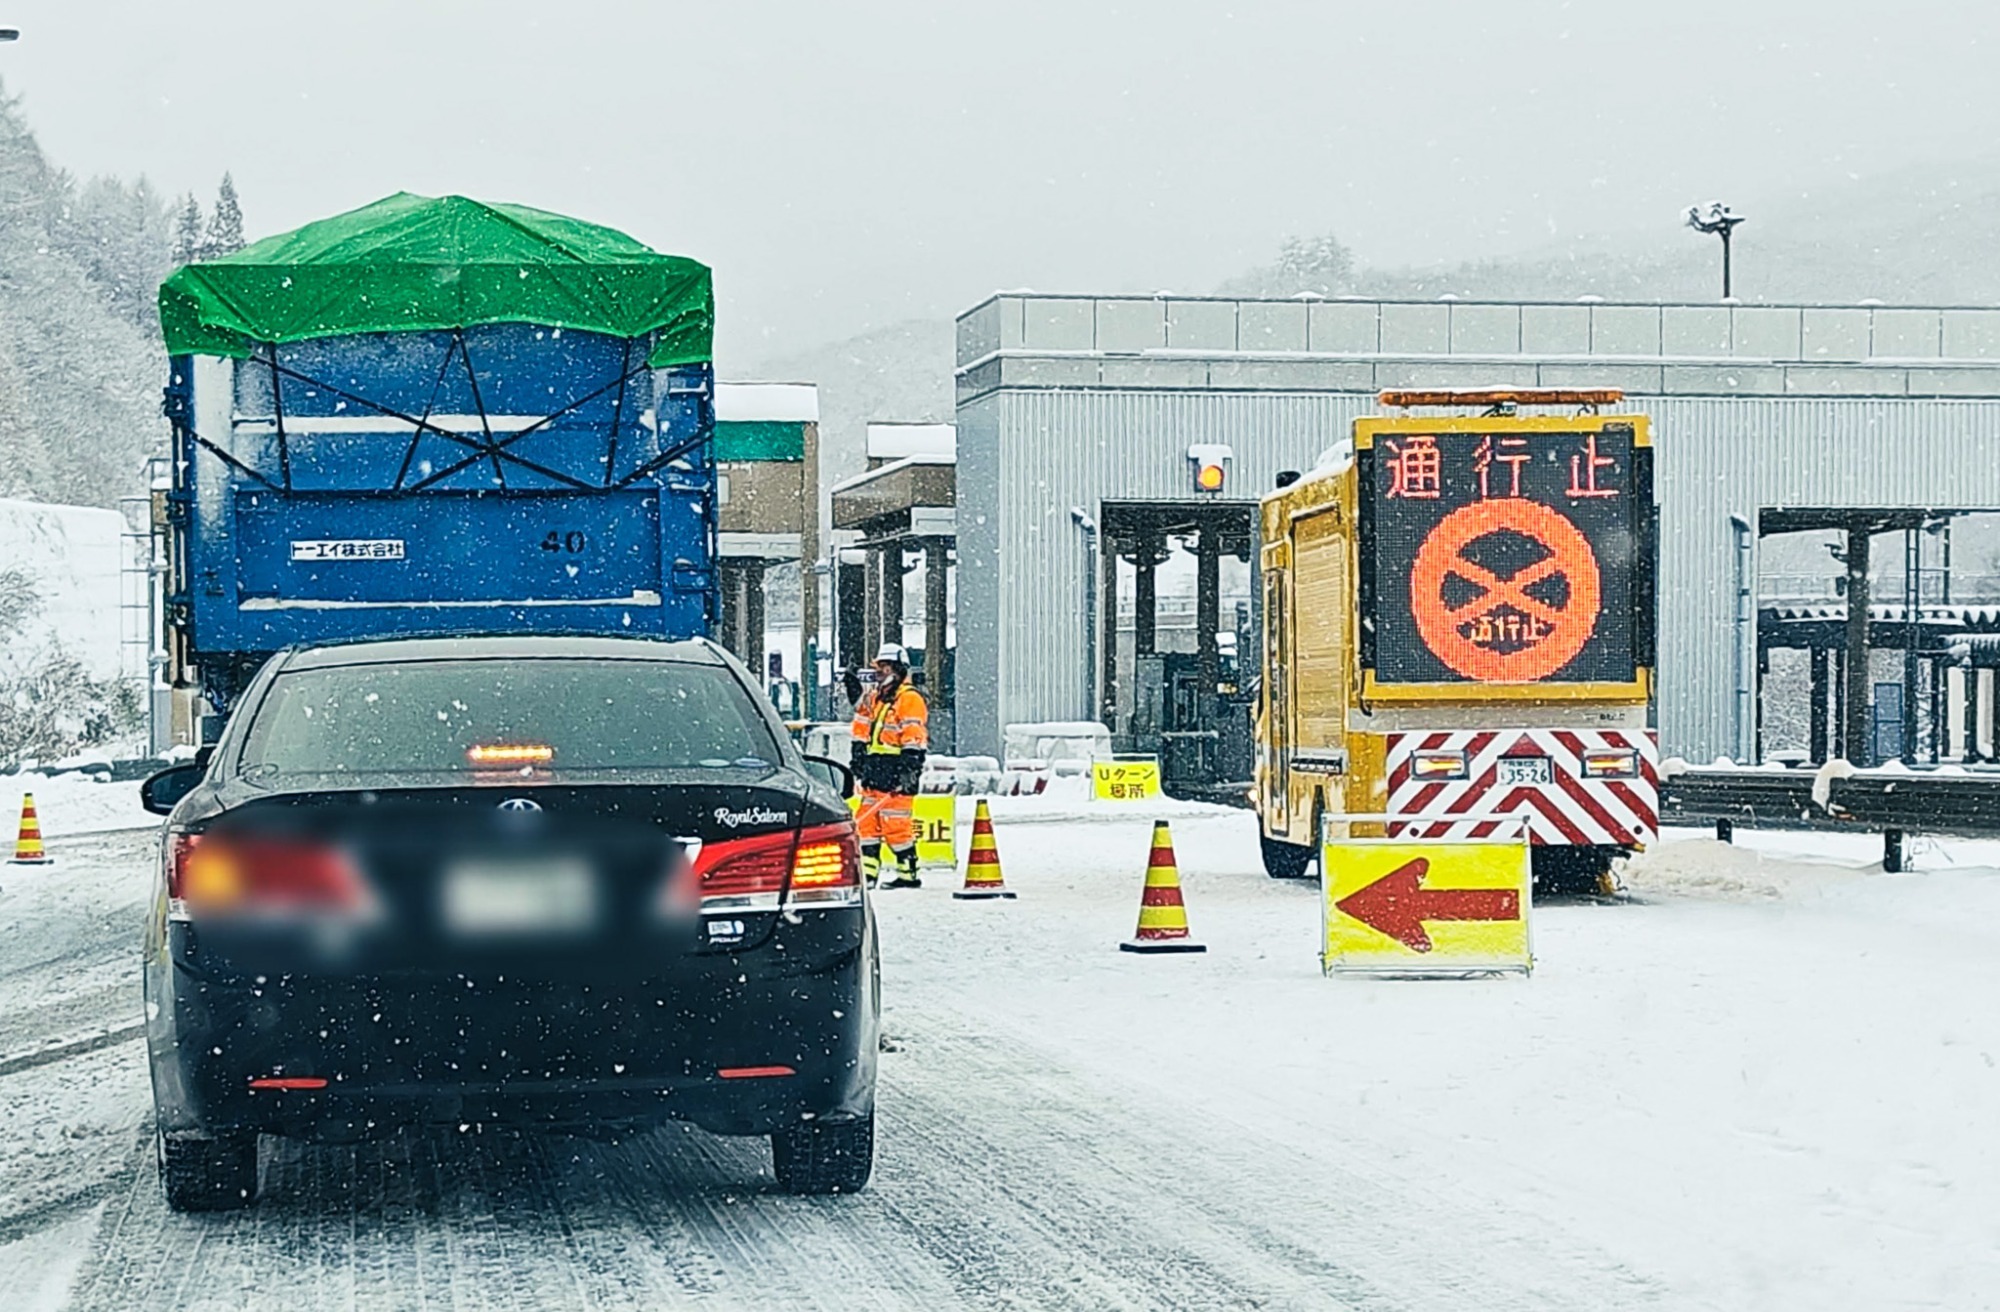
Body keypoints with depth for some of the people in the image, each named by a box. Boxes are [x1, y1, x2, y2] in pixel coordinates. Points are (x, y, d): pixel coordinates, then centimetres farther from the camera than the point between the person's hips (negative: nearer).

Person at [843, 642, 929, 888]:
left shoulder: (910, 699, -9)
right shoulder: (873, 698, 18)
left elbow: (915, 740, -15)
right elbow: (862, 732, 26)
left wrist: (908, 773, -21)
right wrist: (859, 758, 19)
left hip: (896, 774, -9)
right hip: (874, 772, 9)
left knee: (895, 824, -9)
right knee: (868, 821, 6)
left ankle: (908, 874, -2)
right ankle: (867, 872, 9)